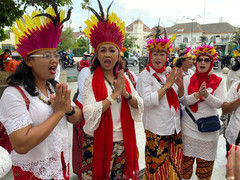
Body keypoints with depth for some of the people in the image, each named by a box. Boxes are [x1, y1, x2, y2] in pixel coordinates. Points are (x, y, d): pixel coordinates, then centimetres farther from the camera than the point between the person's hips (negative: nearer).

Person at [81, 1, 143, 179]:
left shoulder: (125, 79, 3)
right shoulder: (91, 81, -10)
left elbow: (139, 106, 1)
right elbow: (89, 113, -20)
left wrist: (125, 94, -17)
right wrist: (114, 95, -21)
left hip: (122, 141, 4)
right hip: (98, 141, -3)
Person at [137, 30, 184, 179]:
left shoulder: (169, 73, 8)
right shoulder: (145, 75, -10)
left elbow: (179, 98, 14)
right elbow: (147, 101, -21)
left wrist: (180, 85, -7)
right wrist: (166, 85, -20)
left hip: (174, 126, 6)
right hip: (156, 129, -6)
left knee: (174, 164, 19)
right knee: (157, 166, 7)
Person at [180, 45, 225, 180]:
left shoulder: (218, 81, 1)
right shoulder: (188, 79, 1)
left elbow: (219, 104, -8)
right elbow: (183, 101, -7)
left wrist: (206, 95, -25)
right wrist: (197, 94, -23)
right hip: (189, 127, 0)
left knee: (205, 164, 12)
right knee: (186, 161, 8)